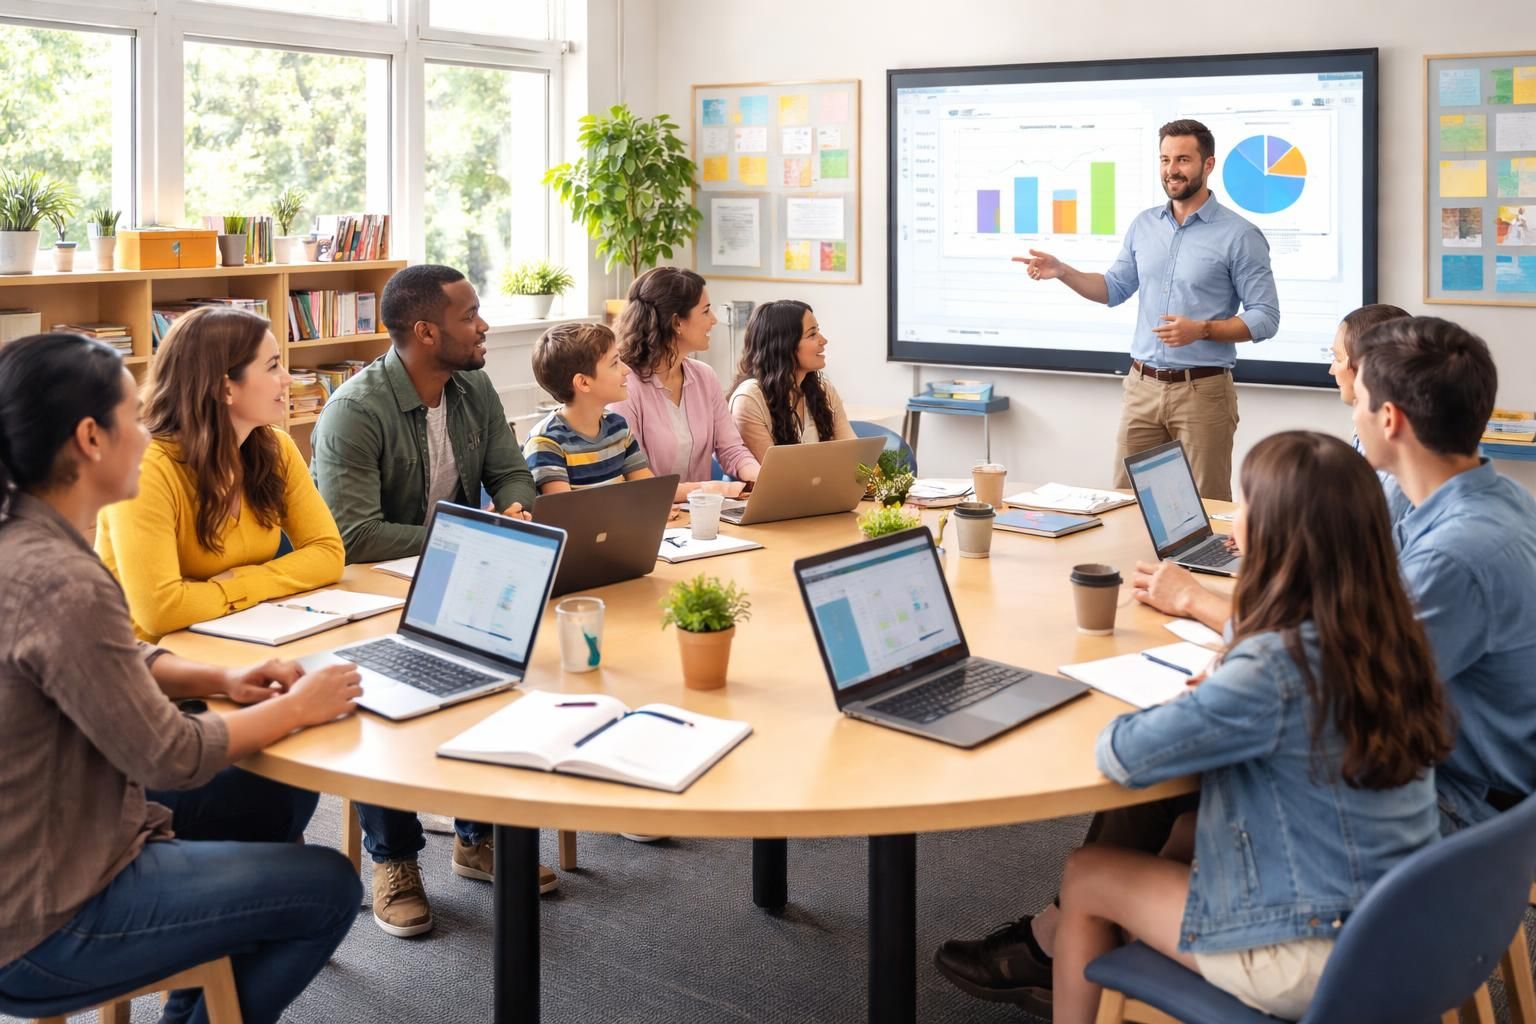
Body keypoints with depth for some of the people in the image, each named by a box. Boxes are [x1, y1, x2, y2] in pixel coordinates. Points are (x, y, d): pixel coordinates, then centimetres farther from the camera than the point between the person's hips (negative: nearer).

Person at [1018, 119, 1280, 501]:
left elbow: (1266, 318, -8)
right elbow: (1115, 288, 17)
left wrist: (1202, 330, -22)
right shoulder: (1143, 225, 10)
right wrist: (1061, 271, 2)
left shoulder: (1240, 235, -7)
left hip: (1202, 390, -5)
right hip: (1142, 386, 5)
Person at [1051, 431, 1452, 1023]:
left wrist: (1191, 707, -4)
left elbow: (1120, 756, -20)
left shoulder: (1274, 668, -27)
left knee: (1085, 876, 12)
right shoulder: (1391, 633, -4)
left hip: (1318, 958, -7)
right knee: (1181, 842, 27)